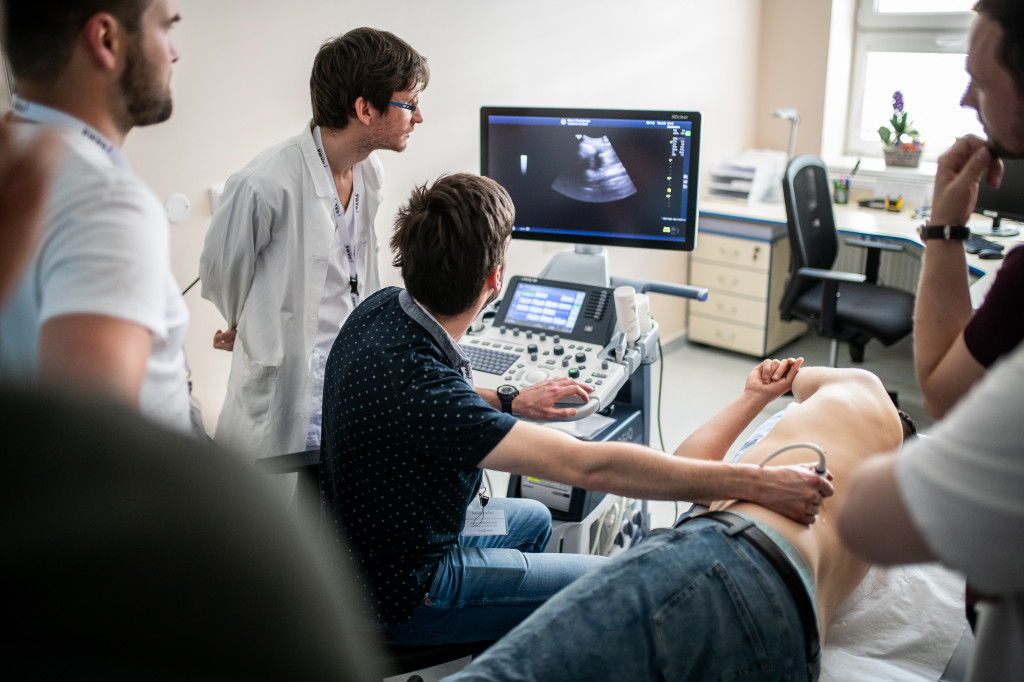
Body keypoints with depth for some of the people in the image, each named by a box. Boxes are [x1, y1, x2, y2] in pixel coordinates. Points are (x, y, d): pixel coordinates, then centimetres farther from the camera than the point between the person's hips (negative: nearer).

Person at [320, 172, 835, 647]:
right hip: (403, 594, -9)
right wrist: (756, 484, -39)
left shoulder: (382, 307, -9)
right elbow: (586, 465, -41)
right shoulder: (412, 380, -37)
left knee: (531, 518, 30)